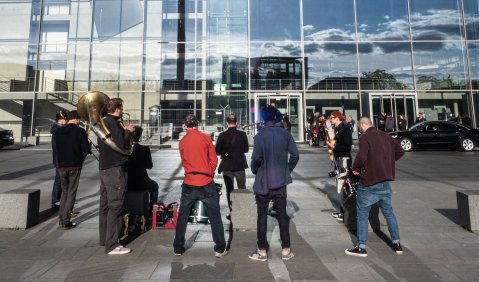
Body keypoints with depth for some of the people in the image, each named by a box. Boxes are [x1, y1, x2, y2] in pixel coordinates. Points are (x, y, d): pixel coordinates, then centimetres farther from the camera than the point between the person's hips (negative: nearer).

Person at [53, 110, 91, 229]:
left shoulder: (57, 131, 4)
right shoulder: (80, 131, -9)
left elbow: (54, 148, 9)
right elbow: (87, 149, -12)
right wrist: (80, 154, 8)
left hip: (61, 165, 4)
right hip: (75, 165, -4)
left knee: (64, 191, 20)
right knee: (71, 193, 5)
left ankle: (61, 218, 22)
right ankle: (66, 221, 5)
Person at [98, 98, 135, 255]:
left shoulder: (104, 122, 15)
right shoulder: (113, 123, -16)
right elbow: (121, 145, -21)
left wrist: (124, 131, 13)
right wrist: (128, 132, -6)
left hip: (104, 168, 10)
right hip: (115, 169, -10)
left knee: (105, 205, 17)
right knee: (115, 206, -5)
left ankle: (104, 238, 29)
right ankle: (112, 245, 0)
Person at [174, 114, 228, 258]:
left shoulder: (182, 142, 4)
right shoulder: (206, 138, -4)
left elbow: (184, 162, 14)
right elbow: (214, 160, -1)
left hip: (189, 184, 3)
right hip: (206, 183, -2)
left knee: (182, 216, 16)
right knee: (215, 217, 8)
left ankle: (178, 248, 26)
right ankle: (220, 249, 13)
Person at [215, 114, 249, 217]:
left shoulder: (222, 135, -10)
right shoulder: (242, 134, -7)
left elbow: (217, 151, -7)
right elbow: (246, 149, 4)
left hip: (227, 167, -1)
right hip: (240, 166, 1)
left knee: (229, 190, 11)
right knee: (242, 189, 17)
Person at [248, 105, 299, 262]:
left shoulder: (260, 135, -11)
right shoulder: (285, 134, -1)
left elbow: (256, 158, -17)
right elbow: (295, 155, -2)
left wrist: (254, 171, 2)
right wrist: (287, 170, 11)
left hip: (263, 181, -3)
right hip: (281, 180, 3)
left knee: (262, 215, 8)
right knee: (282, 214, 13)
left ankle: (262, 251, 17)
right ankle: (286, 250, 21)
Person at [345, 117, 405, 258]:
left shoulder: (365, 137, -12)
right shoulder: (385, 135, 10)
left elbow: (362, 156, -24)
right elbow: (400, 151, 15)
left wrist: (355, 169, -8)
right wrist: (387, 162, 16)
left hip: (369, 181, -7)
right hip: (385, 180, 7)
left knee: (362, 214, 3)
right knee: (388, 212, 20)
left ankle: (361, 247, 8)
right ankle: (397, 243, 28)